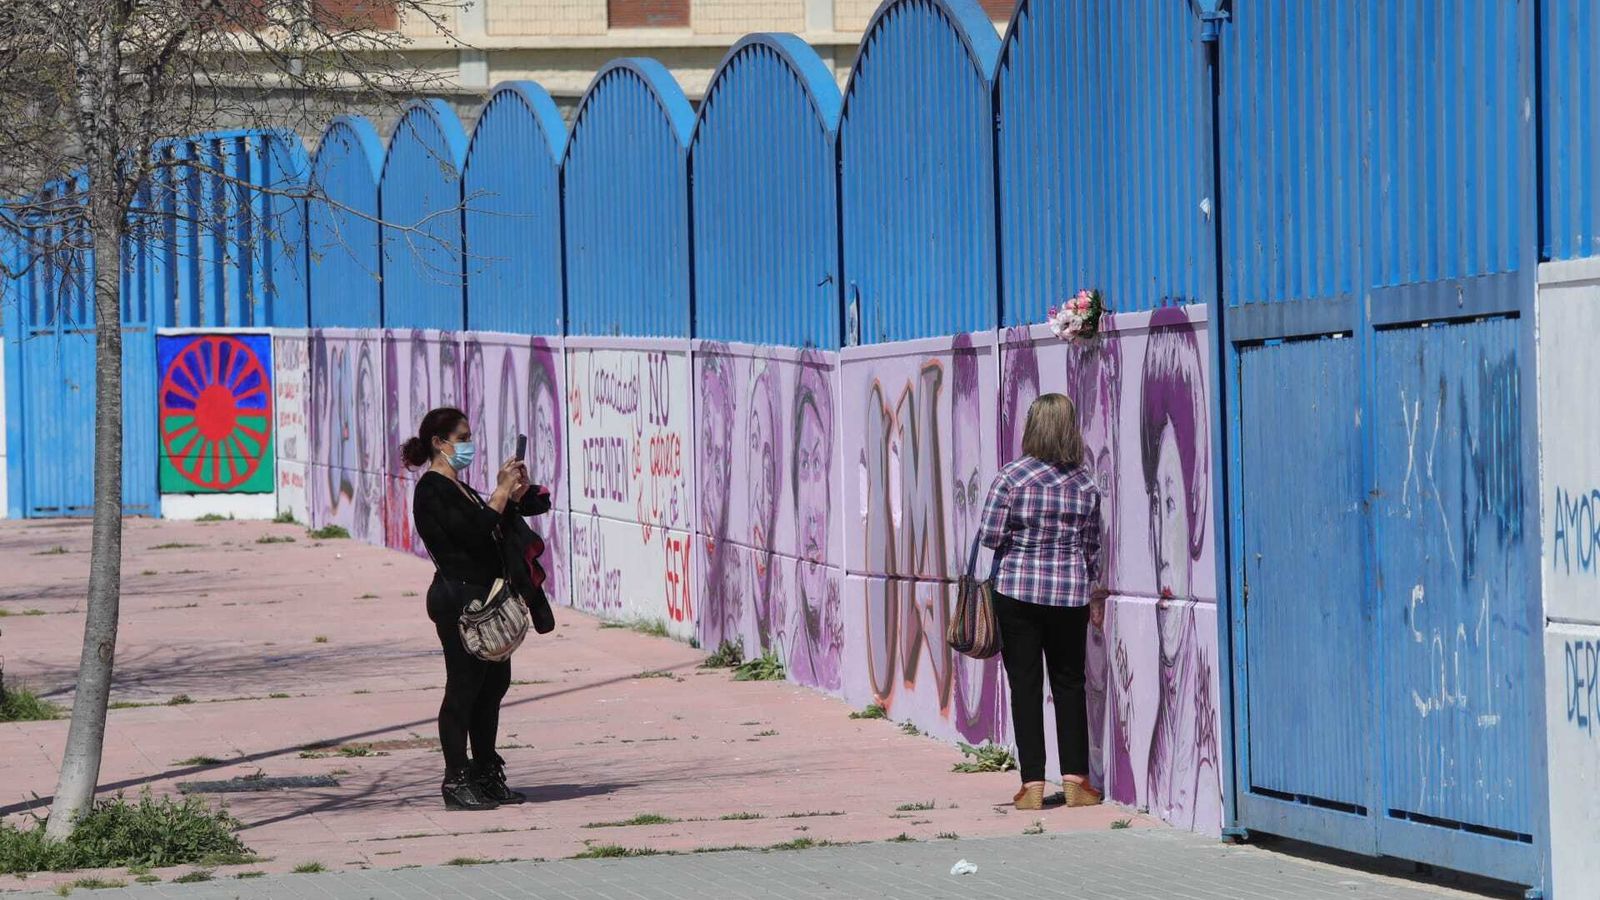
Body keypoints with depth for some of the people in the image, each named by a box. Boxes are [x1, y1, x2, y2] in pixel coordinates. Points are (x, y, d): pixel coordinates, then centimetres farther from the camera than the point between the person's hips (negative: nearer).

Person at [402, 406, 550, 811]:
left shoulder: (457, 489, 20)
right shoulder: (432, 490, -11)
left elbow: (492, 525, 22)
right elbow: (473, 532, -22)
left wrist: (516, 492, 10)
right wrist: (504, 491, -16)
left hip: (482, 595, 10)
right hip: (458, 596, -10)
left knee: (493, 683, 12)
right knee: (464, 687, -7)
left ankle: (486, 777, 19)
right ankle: (456, 781, -4)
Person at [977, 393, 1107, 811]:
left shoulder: (1012, 477, -9)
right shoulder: (1086, 484, 0)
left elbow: (989, 535, -10)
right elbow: (1092, 545, 8)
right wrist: (1091, 588, 22)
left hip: (1017, 590, -2)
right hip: (1071, 595, 2)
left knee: (1025, 685, 2)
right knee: (1069, 684, 11)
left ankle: (1033, 784, 0)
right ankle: (1075, 780, 8)